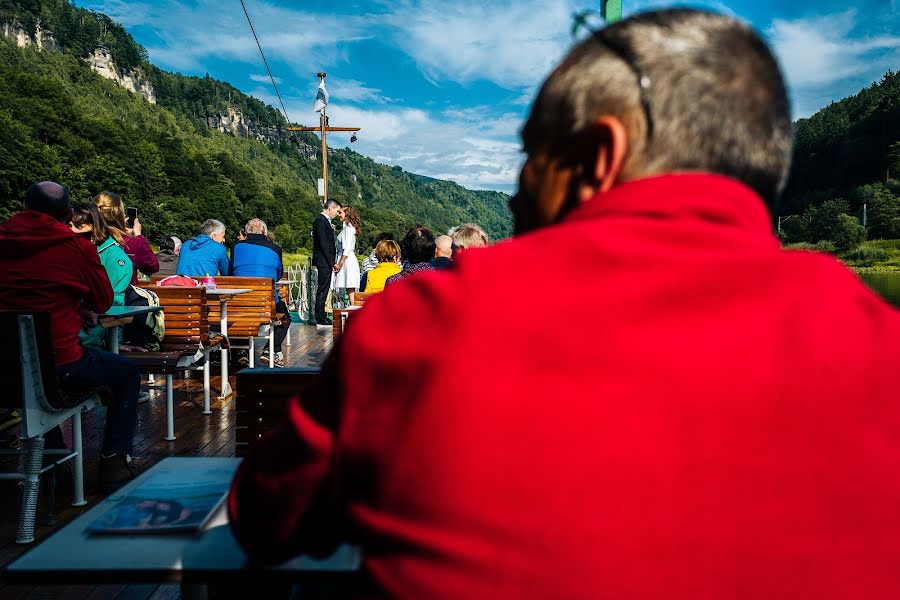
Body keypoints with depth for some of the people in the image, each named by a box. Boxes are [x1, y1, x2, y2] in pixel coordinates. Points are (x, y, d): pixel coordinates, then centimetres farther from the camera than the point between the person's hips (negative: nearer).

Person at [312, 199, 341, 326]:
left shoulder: (325, 220, 17)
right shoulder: (320, 221, -14)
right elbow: (323, 243, -19)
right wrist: (331, 262, -18)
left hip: (326, 262, 10)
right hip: (323, 262, -10)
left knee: (323, 290, 13)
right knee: (322, 290, -6)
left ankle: (321, 316, 20)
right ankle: (320, 320, -2)